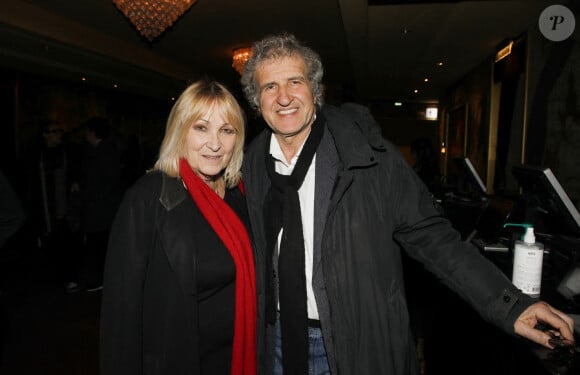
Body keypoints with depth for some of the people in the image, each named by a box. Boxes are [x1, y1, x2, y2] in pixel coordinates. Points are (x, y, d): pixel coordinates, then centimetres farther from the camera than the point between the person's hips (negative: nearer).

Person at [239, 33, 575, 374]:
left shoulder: (369, 156, -16)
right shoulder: (253, 163, -3)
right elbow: (261, 252, 7)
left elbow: (428, 235, -12)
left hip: (357, 347, -3)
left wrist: (508, 305, -16)